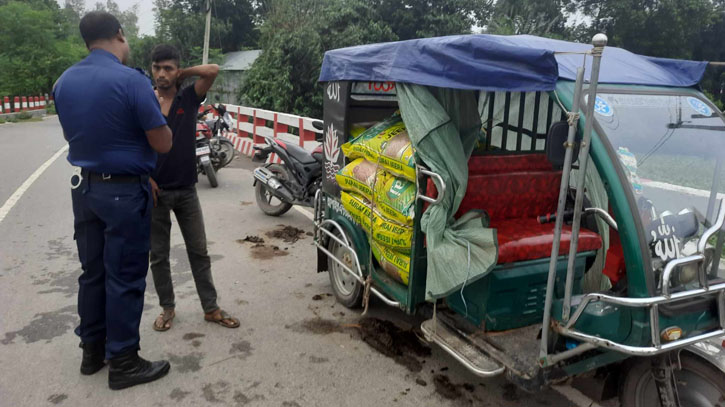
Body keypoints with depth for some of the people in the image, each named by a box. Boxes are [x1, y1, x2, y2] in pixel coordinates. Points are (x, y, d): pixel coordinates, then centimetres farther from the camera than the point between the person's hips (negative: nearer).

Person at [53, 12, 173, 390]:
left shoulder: (63, 82, 5)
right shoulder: (132, 80, -18)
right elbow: (163, 144, -14)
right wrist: (154, 115, 3)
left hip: (83, 187, 7)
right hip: (124, 191, -7)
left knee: (92, 271, 17)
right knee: (125, 277, 2)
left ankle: (92, 350, 30)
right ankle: (122, 363, 14)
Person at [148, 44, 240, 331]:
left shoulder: (189, 98, 0)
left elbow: (213, 70, -15)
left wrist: (182, 74, -5)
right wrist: (146, 179, -9)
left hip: (186, 190, 1)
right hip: (155, 190, 0)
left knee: (199, 251, 8)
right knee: (158, 255, 10)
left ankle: (211, 308, 19)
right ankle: (167, 308, 27)